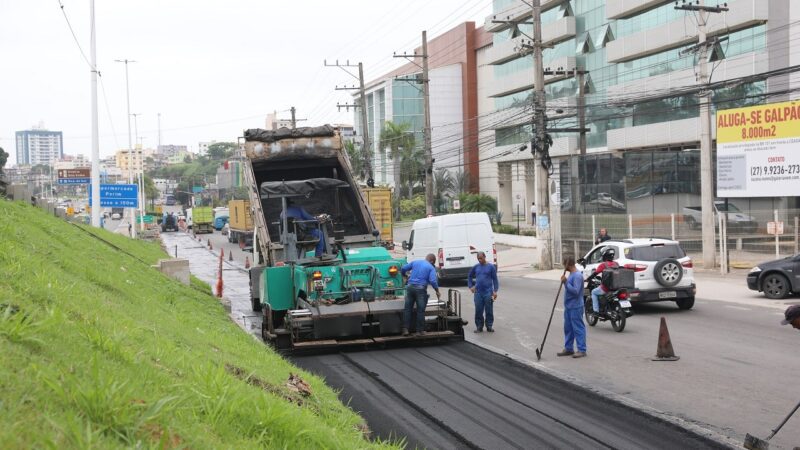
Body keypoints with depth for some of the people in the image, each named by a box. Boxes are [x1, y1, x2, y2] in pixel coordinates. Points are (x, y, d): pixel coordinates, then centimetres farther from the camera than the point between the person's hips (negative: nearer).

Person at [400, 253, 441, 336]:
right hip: (421, 289, -3)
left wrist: (404, 275, 33)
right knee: (420, 311, 4)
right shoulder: (431, 268, 3)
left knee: (407, 309, 7)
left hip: (410, 287, 3)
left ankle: (405, 329, 4)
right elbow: (432, 281, -10)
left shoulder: (415, 262, 14)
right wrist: (437, 291, 0)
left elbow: (403, 269, 13)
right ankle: (420, 331, 7)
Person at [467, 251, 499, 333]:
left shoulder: (491, 267, 0)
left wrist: (495, 291, -6)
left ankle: (489, 326, 11)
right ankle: (479, 327, 12)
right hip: (478, 292, 2)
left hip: (488, 292, -2)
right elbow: (469, 277, 22)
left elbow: (495, 279, 0)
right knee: (478, 311, 3)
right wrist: (471, 286, 11)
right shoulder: (475, 267, 9)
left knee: (489, 310, 1)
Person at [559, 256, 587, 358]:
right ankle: (568, 348, 24)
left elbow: (575, 291, -26)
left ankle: (582, 350, 1)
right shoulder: (571, 274, 13)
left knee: (578, 328, -4)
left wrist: (566, 282, -26)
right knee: (568, 328, 15)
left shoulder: (577, 276, -19)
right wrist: (565, 282, 8)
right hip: (568, 306, 10)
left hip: (576, 307, -10)